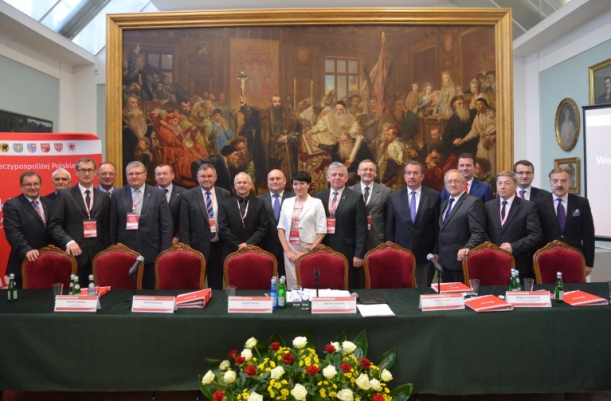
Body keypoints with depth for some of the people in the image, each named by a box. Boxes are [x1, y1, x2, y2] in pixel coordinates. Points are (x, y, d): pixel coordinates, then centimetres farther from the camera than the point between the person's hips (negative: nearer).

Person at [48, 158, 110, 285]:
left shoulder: (104, 197, 13)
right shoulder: (64, 194, 5)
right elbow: (54, 225, -1)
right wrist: (68, 241, -18)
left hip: (97, 255, 2)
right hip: (73, 254, -2)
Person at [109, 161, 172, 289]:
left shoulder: (158, 194, 3)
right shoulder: (117, 194, 6)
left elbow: (167, 225, 1)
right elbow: (112, 225, 6)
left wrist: (164, 253, -4)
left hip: (150, 253, 0)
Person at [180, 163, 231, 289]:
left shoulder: (225, 194, 3)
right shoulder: (188, 196, -2)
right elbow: (184, 226, -2)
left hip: (219, 247, 2)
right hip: (197, 247, -1)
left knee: (217, 286, 12)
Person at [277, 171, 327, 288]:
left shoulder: (316, 203, 0)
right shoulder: (287, 202, 9)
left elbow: (321, 231, -3)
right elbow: (281, 228, 7)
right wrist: (287, 251, -4)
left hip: (310, 251, -3)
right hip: (291, 251, 3)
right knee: (293, 285, 5)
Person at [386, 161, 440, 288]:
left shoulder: (434, 196, -1)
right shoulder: (394, 197, 3)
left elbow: (437, 226, 1)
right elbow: (389, 227, 6)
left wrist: (436, 251, -1)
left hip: (425, 254, -1)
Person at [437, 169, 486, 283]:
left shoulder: (473, 202, -8)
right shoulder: (444, 203, 18)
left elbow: (478, 232, -16)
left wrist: (467, 248, -29)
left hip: (461, 259, -7)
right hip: (444, 261, 7)